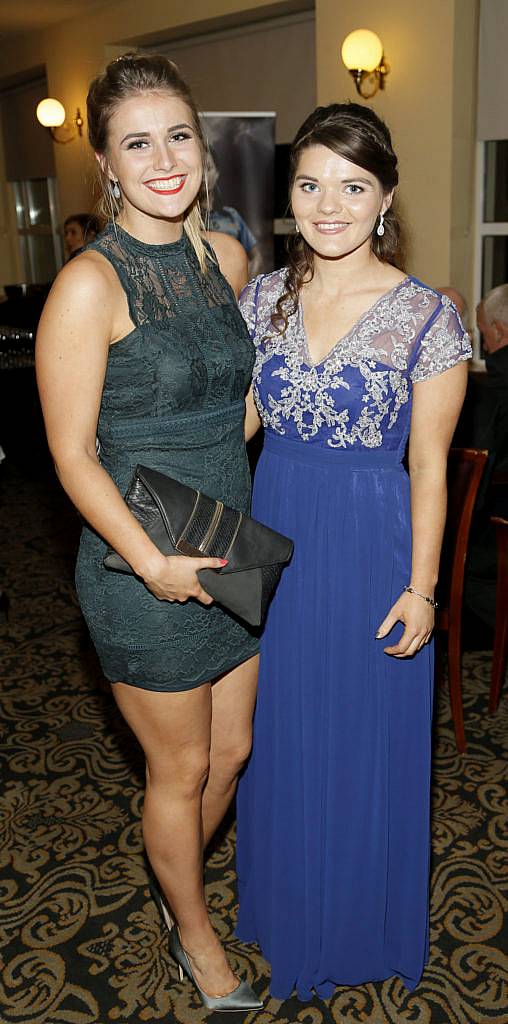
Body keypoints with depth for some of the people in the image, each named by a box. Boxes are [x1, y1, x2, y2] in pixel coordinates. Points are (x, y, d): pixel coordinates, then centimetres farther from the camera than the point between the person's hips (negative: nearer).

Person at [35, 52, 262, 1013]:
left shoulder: (225, 256, 5)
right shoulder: (90, 284, -16)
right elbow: (73, 451, -16)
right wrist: (153, 562, -20)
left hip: (232, 550, 7)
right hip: (143, 572, -6)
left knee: (232, 750, 20)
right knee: (181, 768, 13)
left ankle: (176, 885, 51)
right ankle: (196, 938, 41)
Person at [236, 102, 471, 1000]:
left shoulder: (426, 316, -11)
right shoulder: (265, 297, 1)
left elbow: (428, 461, -8)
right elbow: (235, 420, 7)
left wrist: (421, 586, -9)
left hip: (372, 547, -4)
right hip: (276, 538, 4)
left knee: (366, 738, 12)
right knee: (283, 734, 18)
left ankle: (360, 928, 41)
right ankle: (287, 911, 45)